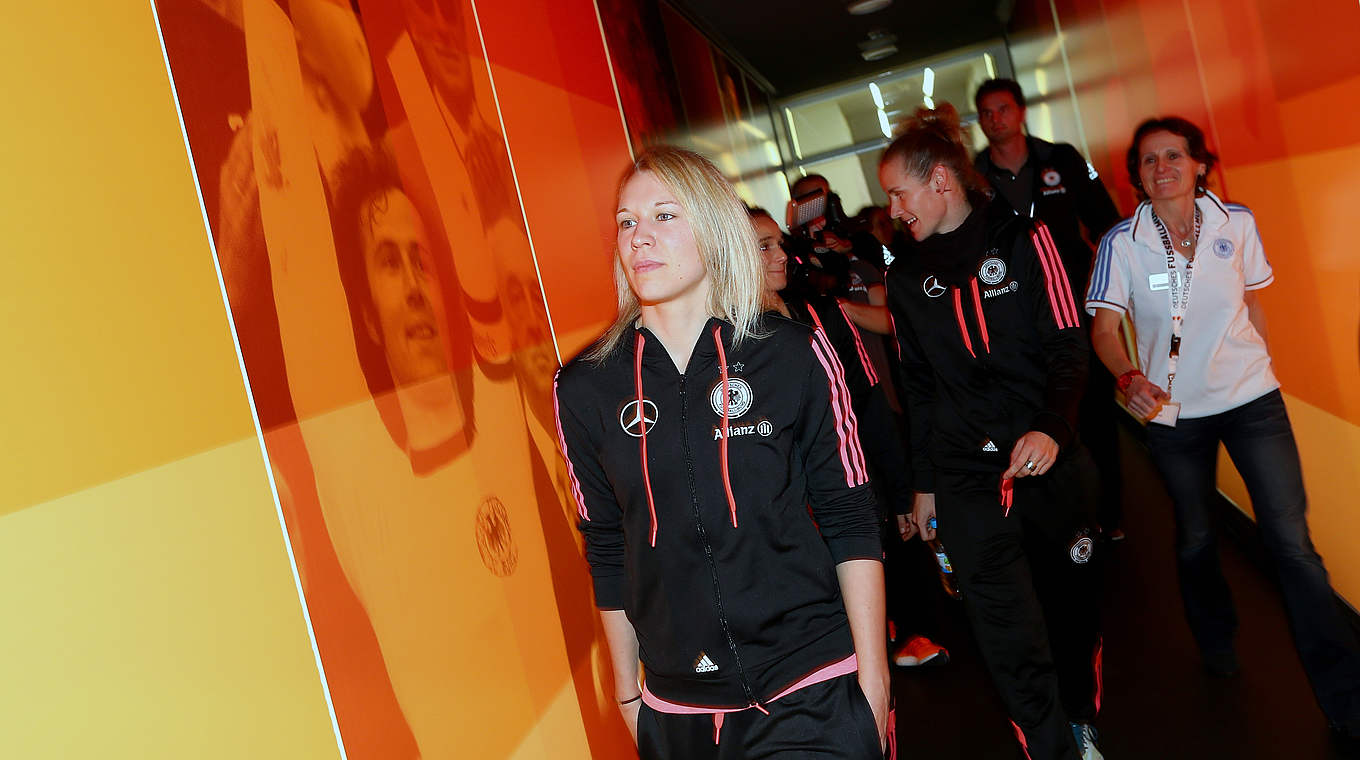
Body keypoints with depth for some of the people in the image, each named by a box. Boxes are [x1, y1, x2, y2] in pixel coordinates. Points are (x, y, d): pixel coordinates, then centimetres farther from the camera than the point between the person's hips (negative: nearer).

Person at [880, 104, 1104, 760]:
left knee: (1073, 606, 13)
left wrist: (1052, 428, -22)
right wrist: (924, 482, 13)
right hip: (967, 482, 1)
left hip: (1050, 462, -1)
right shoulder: (906, 278, 7)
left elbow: (1067, 347, -5)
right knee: (1012, 641, -4)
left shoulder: (1022, 239, 0)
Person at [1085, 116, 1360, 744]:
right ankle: (1217, 646, 41)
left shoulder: (1237, 224, -3)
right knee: (1195, 538, 14)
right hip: (1174, 410, 0)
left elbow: (1252, 303, 10)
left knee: (1290, 540, -5)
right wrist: (1130, 377, -30)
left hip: (1251, 398, 0)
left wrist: (1259, 367, 15)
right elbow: (1104, 328, -12)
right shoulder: (1121, 243, -9)